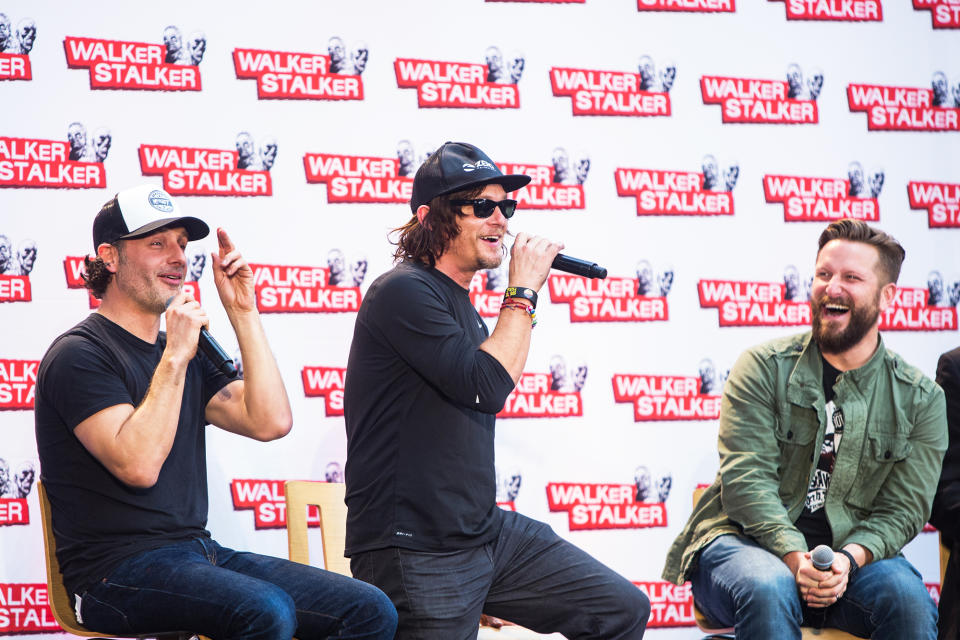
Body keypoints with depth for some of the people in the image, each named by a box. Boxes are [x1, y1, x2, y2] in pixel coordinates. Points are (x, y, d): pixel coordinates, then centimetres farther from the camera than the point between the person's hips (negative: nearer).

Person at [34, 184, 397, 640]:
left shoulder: (185, 356, 19)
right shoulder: (79, 355, -6)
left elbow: (271, 422, 6)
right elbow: (137, 465, -20)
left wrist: (243, 313, 7)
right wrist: (175, 358, -17)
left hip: (201, 552, 8)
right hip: (119, 569, -8)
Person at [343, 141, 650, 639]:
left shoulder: (458, 303, 17)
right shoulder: (403, 291, -13)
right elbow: (488, 386, -21)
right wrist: (522, 291, -12)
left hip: (490, 535, 9)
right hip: (418, 554, -9)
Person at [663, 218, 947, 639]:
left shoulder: (921, 399, 8)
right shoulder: (764, 367, 3)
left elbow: (902, 510, 2)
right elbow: (746, 478, -8)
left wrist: (849, 558, -20)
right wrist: (796, 558, -24)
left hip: (852, 553, 1)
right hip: (744, 541, -1)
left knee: (909, 601, -31)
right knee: (769, 590, -36)